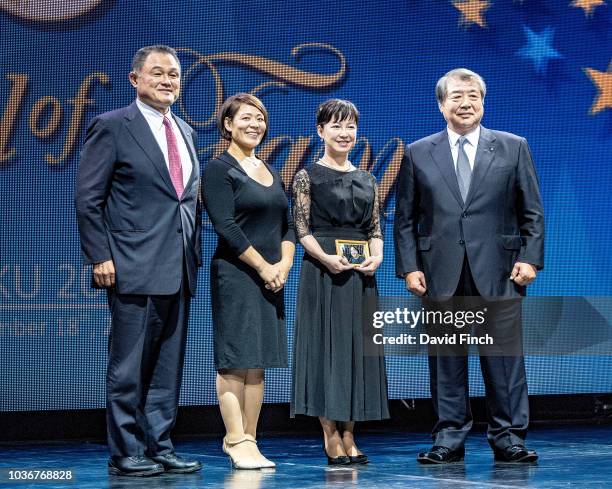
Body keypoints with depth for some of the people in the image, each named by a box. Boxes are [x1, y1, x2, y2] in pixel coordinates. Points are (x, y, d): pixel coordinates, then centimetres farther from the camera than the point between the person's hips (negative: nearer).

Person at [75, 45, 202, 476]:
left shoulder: (186, 132, 17)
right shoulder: (112, 127, -4)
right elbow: (88, 198, -6)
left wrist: (194, 253, 13)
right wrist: (100, 257, -12)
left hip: (179, 269, 7)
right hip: (135, 268, -7)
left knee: (169, 365, 10)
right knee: (129, 366, -2)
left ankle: (159, 447, 17)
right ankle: (125, 453, 4)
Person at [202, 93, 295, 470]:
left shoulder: (270, 171, 18)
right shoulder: (219, 169, -4)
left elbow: (288, 223, 16)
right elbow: (226, 226, -12)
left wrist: (284, 263, -1)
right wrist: (263, 266, -12)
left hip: (272, 276, 7)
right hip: (235, 274, -7)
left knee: (258, 361, 6)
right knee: (235, 360, -7)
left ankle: (248, 440, 9)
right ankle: (236, 441, -5)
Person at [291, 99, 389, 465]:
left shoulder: (367, 181, 14)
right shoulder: (308, 176, 1)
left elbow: (376, 229, 12)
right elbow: (301, 229, -5)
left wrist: (376, 257, -9)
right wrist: (326, 258, -21)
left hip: (361, 274, 5)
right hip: (322, 272, -5)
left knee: (359, 348, 4)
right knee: (326, 344, -4)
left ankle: (349, 435, 10)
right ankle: (331, 437, 1)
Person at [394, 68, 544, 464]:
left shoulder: (513, 148, 8)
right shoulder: (418, 154, 9)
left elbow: (532, 212, 7)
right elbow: (405, 218, 9)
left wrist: (530, 257, -4)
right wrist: (409, 266, -1)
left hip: (498, 273, -1)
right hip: (441, 276, 1)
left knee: (505, 360, 1)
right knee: (446, 361, 4)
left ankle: (509, 439, 9)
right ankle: (449, 439, 12)